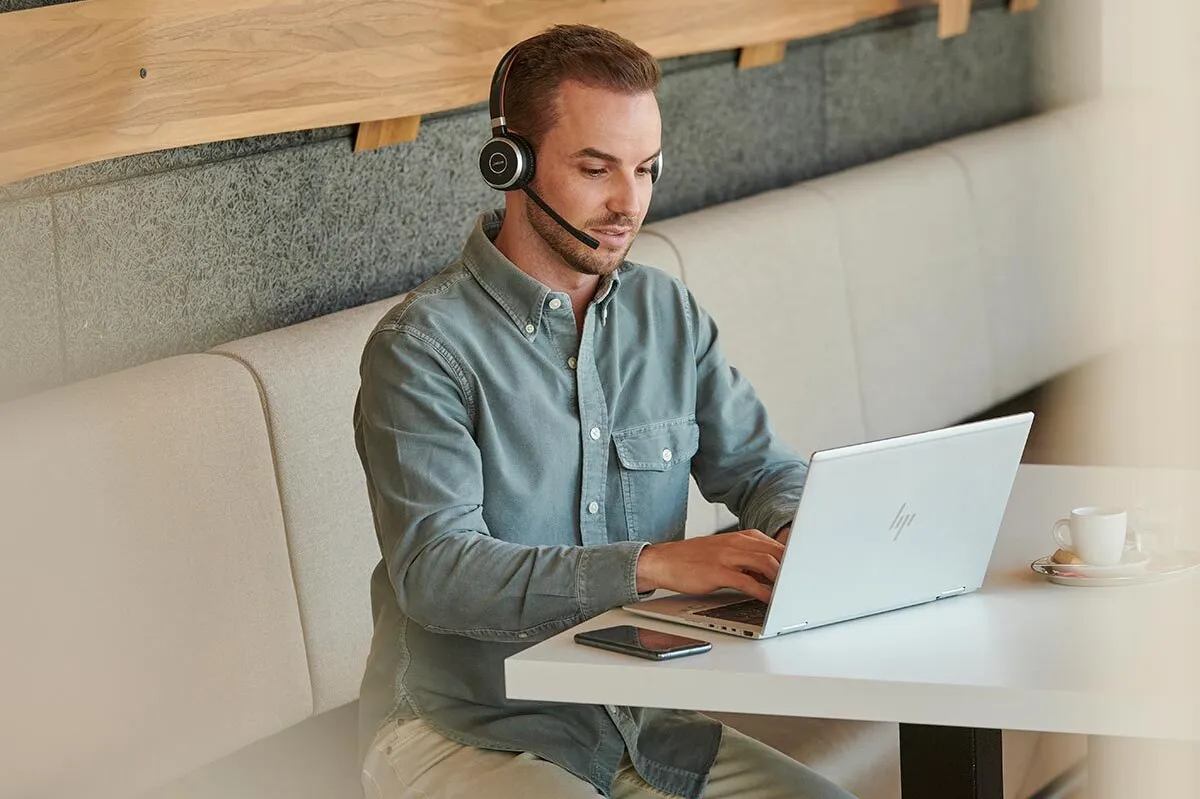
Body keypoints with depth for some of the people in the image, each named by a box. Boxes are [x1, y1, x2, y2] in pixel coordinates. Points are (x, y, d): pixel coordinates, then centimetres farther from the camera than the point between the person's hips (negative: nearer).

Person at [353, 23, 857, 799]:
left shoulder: (668, 313, 8)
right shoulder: (422, 345, -13)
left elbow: (759, 467, 15)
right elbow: (434, 569, -23)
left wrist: (800, 532, -11)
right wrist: (655, 564, -32)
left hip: (638, 717, 6)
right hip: (463, 729, -6)